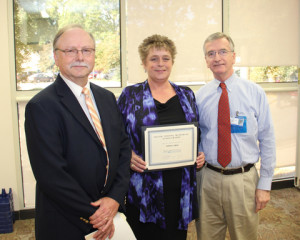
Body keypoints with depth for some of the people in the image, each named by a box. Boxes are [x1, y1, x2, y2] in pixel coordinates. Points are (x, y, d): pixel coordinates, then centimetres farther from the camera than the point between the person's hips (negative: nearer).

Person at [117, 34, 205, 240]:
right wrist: (128, 157, -14)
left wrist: (200, 155, 0)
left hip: (180, 186, 3)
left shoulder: (187, 95, 10)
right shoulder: (130, 95, 1)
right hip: (144, 188, -3)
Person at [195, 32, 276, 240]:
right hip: (208, 178, 2)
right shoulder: (200, 96, 1)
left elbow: (267, 140, -3)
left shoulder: (255, 93, -4)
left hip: (244, 180, -1)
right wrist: (197, 175, 3)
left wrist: (265, 184, -5)